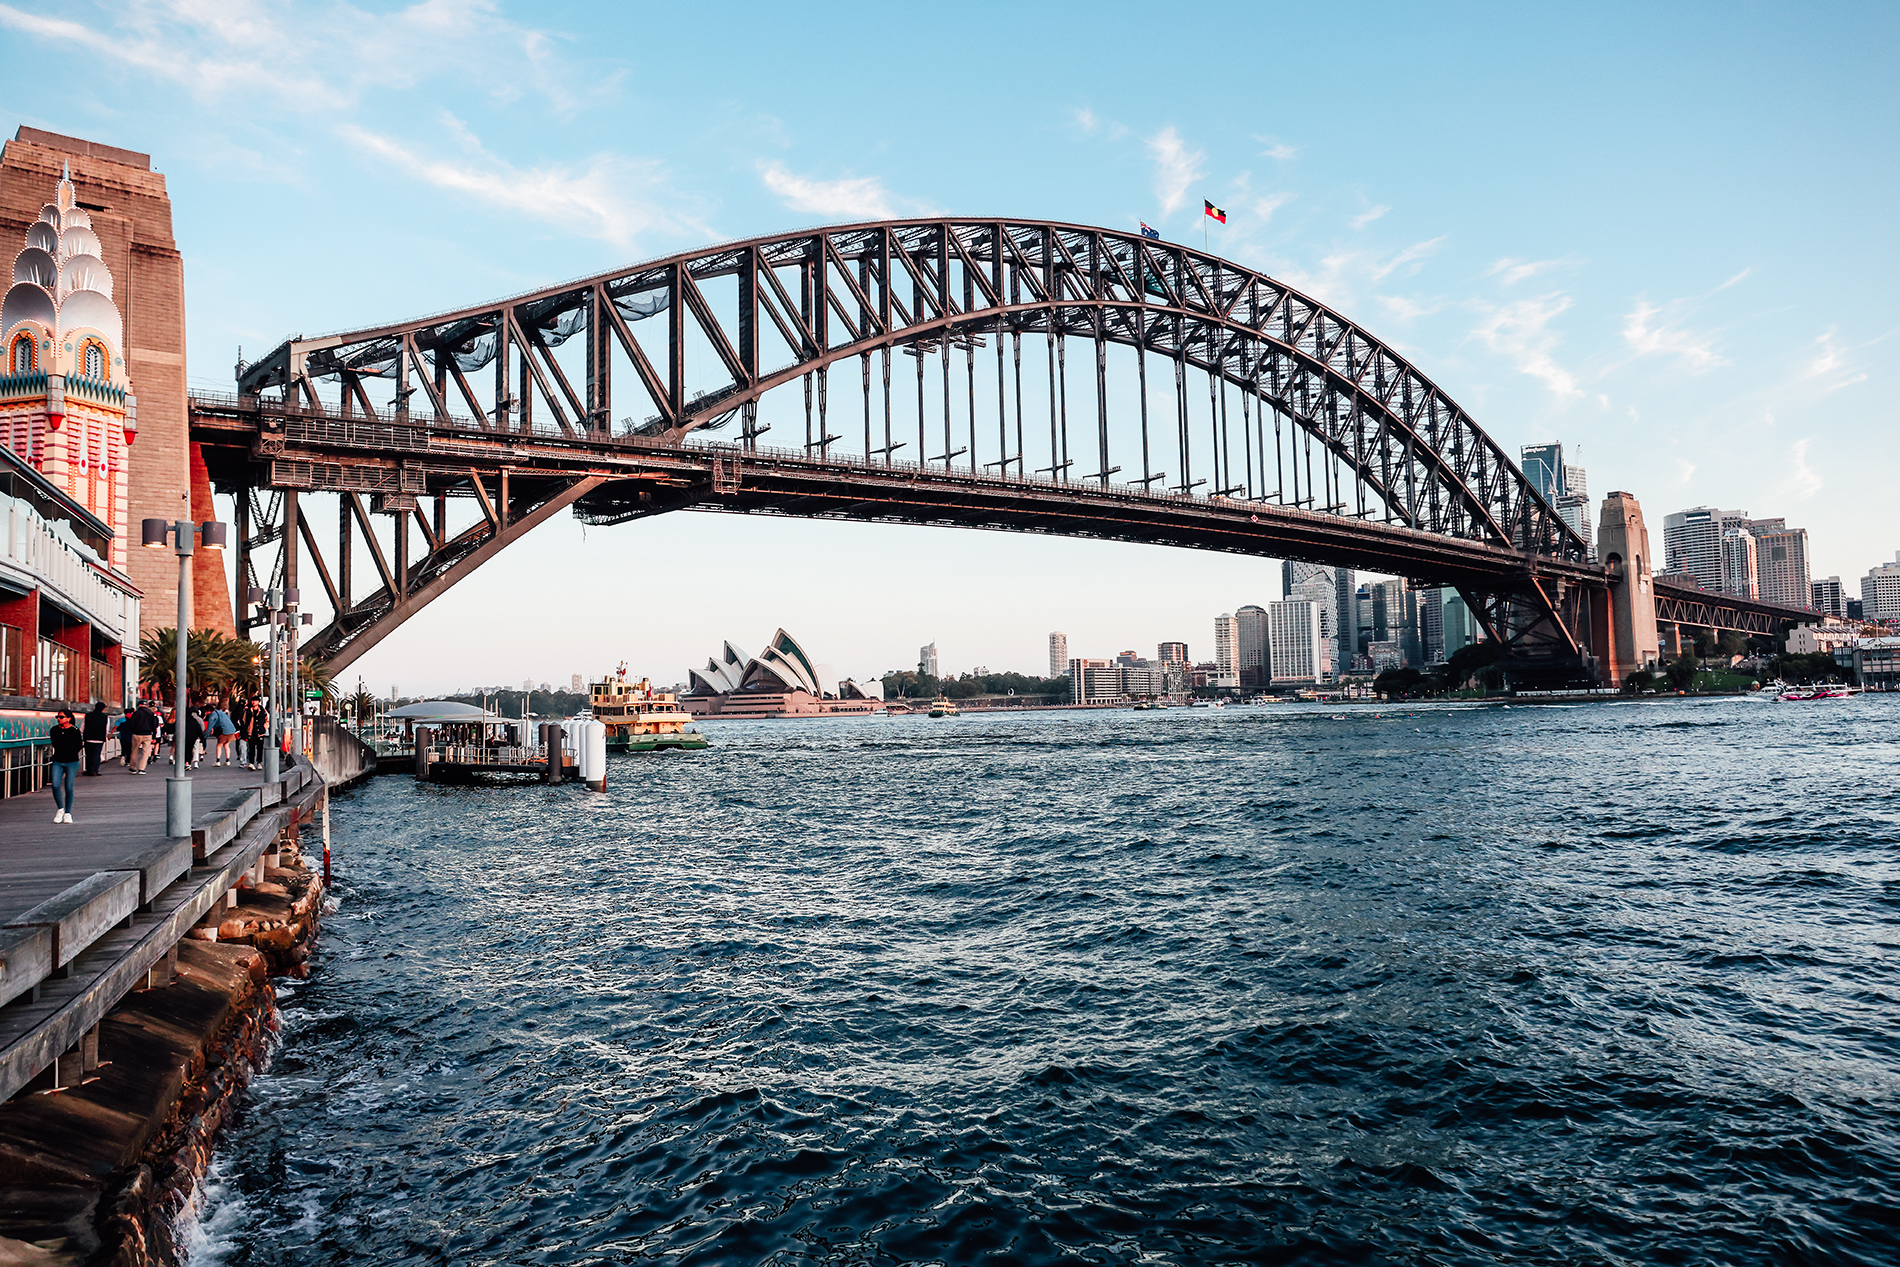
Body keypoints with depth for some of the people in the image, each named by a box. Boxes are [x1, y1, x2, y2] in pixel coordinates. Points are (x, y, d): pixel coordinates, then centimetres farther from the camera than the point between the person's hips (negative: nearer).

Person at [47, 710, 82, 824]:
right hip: (57, 762, 3)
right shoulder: (54, 730, 7)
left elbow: (79, 746, 1)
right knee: (55, 785, -11)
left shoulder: (75, 730, -5)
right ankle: (60, 809, 10)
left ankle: (67, 813, 10)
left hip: (71, 763, -3)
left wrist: (70, 756, 4)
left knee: (68, 787, -1)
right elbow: (54, 744, 18)